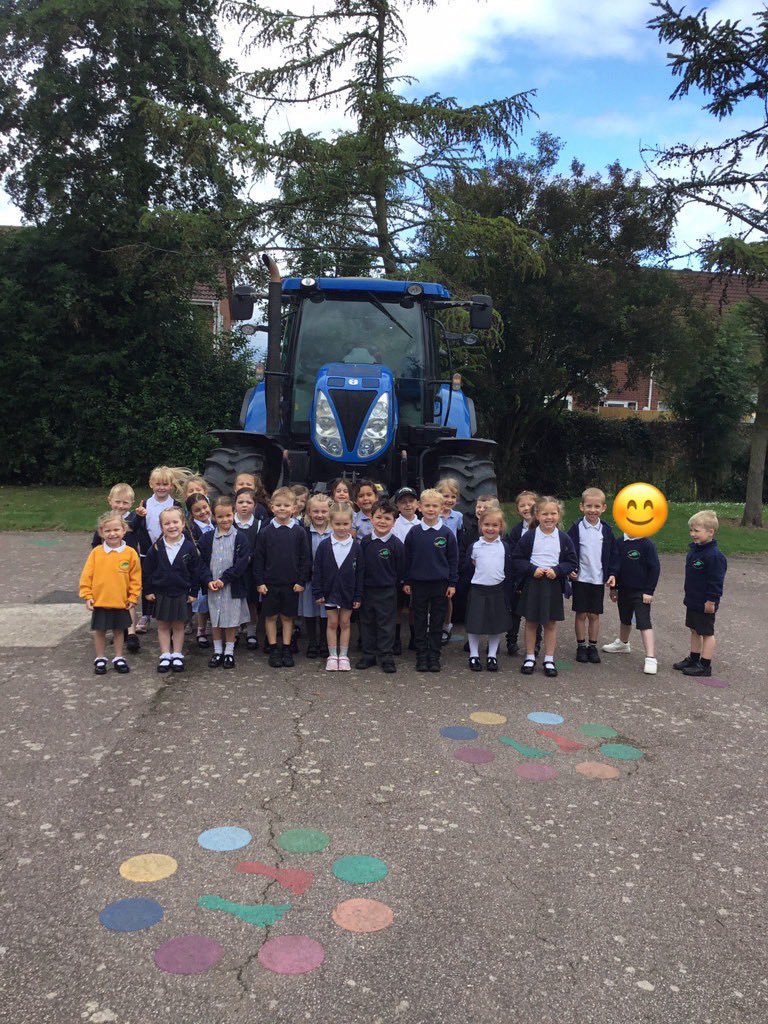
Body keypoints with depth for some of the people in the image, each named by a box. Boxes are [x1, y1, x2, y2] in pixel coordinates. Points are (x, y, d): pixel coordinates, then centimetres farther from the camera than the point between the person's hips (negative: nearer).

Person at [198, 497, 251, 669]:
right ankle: (217, 651, 24)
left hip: (233, 586, -3)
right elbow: (202, 561, 2)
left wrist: (224, 579, -15)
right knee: (215, 620, 11)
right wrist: (209, 580, -13)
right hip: (212, 587, 3)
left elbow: (242, 562, -11)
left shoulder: (240, 537, -5)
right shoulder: (207, 538, 4)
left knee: (231, 619, 6)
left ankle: (229, 651, 20)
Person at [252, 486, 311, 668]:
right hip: (269, 583, 0)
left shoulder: (299, 532, -2)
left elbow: (305, 558, 1)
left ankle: (286, 649, 19)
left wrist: (301, 581, -3)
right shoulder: (265, 532, -2)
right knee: (270, 616, 7)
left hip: (292, 584, 0)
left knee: (288, 616, 9)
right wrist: (259, 582, -4)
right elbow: (258, 558, 1)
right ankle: (273, 649, 18)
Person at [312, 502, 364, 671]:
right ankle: (332, 656, 18)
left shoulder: (356, 546, -4)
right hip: (330, 590, 0)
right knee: (332, 623, 7)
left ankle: (343, 656, 19)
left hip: (348, 591, 0)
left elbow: (359, 572, -1)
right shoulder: (324, 546, -6)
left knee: (345, 623, 9)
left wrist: (358, 595, -2)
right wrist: (318, 592, -5)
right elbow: (317, 570, -2)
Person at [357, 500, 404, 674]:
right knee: (367, 623, 12)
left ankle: (387, 658, 13)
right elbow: (359, 566, 7)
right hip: (366, 589, 4)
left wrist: (399, 587, 1)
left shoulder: (396, 544, -8)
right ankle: (368, 656, 24)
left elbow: (401, 569, -2)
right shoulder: (365, 542, 1)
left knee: (386, 625, 4)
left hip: (387, 592, -4)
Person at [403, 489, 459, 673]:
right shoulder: (414, 532, -1)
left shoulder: (447, 533, -2)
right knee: (420, 623, 7)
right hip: (418, 583, 1)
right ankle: (421, 657, 16)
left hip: (440, 584, 0)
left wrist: (452, 583, 0)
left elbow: (453, 559, 2)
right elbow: (407, 558, 5)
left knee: (437, 622, 7)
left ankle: (434, 657, 16)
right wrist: (406, 581, 4)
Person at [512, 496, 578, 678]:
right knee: (531, 622, 9)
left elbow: (572, 562, 2)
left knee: (551, 623, 9)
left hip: (554, 584, 1)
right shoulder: (529, 536, -4)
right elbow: (516, 560, -2)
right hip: (532, 583, -1)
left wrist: (557, 570, -14)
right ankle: (530, 658, 21)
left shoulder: (563, 538, -1)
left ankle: (549, 659, 20)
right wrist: (532, 569, -16)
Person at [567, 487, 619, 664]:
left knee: (594, 615, 9)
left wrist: (612, 573, -1)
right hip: (580, 578, -2)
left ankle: (593, 646, 20)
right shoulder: (577, 528, -5)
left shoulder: (605, 530, 2)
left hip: (599, 579, 2)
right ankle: (581, 646, 17)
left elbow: (613, 553, 7)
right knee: (581, 614, 5)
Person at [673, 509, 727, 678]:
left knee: (707, 633, 3)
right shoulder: (694, 550, 5)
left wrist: (711, 601, -20)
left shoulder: (714, 555, -23)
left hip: (705, 604, -9)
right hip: (693, 601, 9)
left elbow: (716, 581, -22)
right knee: (694, 630, 18)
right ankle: (693, 659, 30)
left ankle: (705, 665, 11)